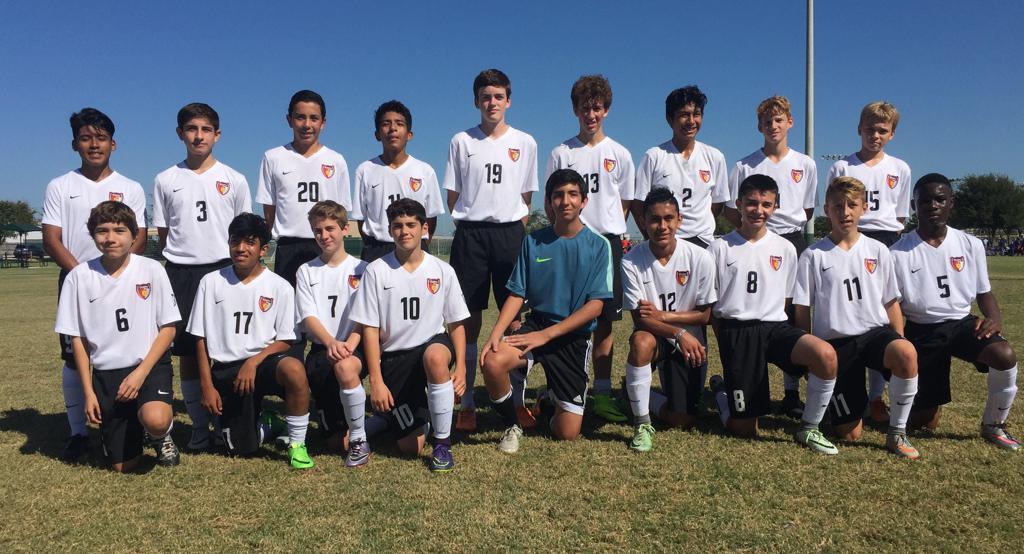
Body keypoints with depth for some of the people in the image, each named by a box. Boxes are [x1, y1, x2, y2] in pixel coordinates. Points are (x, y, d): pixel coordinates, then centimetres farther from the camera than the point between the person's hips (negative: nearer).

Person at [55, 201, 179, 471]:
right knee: (123, 466, 2)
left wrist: (141, 373, -14)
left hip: (150, 363, -2)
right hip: (106, 372, 2)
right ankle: (133, 421, 36)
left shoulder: (152, 270, -7)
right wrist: (88, 392, -1)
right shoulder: (79, 277, -4)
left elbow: (168, 328, -4)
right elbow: (77, 338, 3)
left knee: (155, 420, -33)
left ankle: (162, 435, 5)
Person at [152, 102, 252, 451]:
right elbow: (163, 234, 12)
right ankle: (199, 425, 14)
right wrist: (183, 255, 2)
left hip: (223, 270, -1)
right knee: (187, 352, 4)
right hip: (181, 274, 1)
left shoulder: (234, 180, 6)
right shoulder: (166, 180, 8)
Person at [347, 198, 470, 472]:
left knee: (435, 356, -40)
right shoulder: (376, 271, -5)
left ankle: (443, 444, -21)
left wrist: (461, 368, -9)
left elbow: (457, 324, 3)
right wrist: (376, 381, -12)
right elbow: (370, 329, -6)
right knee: (411, 447, -7)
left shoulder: (443, 271, -2)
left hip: (432, 345, 1)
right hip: (393, 358, 0)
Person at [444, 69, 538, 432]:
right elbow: (453, 195, 9)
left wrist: (517, 230, 5)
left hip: (510, 234, 1)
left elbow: (526, 196, 13)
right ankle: (467, 403, 6)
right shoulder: (461, 142, 8)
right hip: (470, 234, 0)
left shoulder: (524, 143, 9)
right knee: (468, 318, 0)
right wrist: (469, 225, 2)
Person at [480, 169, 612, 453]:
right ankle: (512, 426, -3)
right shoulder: (533, 241, 2)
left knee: (567, 435, -4)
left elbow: (595, 305, -10)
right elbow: (517, 295, 2)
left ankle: (551, 402, 34)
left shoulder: (598, 246, -4)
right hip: (535, 324, 1)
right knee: (493, 362, -33)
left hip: (574, 337, -1)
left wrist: (546, 334, -18)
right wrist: (496, 333, -16)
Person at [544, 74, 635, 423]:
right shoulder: (561, 154, 8)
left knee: (605, 320, 2)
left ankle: (602, 393, 9)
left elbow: (624, 204, 13)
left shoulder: (619, 155, 10)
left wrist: (611, 231, 0)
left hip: (607, 243, 1)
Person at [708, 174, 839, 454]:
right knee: (744, 430, -2)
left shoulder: (785, 249, 10)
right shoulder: (720, 248, 2)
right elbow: (709, 303, 4)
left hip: (775, 326, 3)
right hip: (736, 331, -2)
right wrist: (726, 341, 0)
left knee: (826, 355, -31)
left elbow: (787, 300, 16)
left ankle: (808, 428, -8)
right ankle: (721, 391, 34)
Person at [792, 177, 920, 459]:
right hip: (835, 342, -2)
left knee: (906, 353, -36)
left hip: (875, 331, 2)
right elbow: (802, 311, 1)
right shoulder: (814, 255, -1)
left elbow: (892, 304, 10)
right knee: (849, 433, -4)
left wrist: (899, 343, -1)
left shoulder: (877, 251, 7)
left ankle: (897, 432, -14)